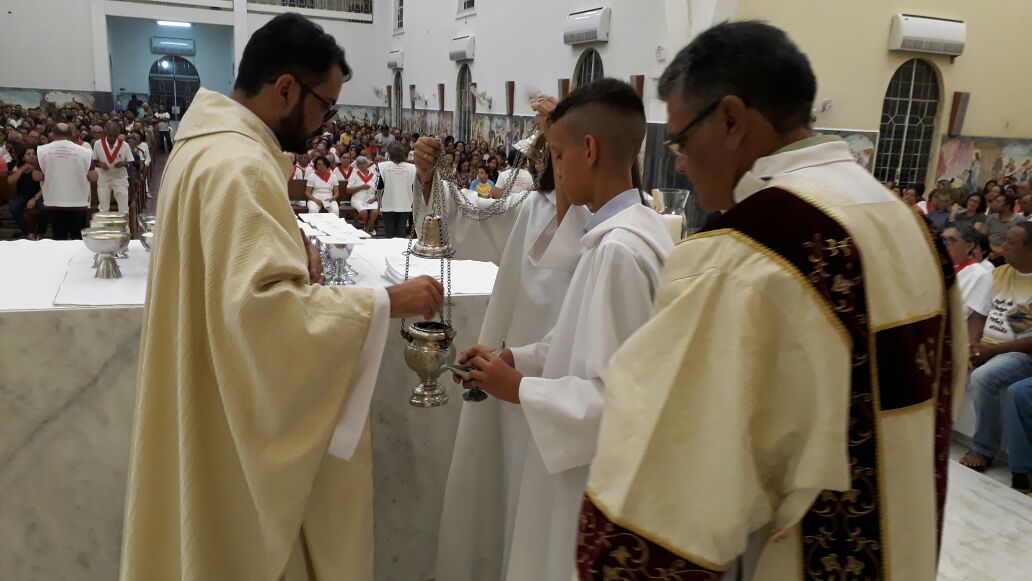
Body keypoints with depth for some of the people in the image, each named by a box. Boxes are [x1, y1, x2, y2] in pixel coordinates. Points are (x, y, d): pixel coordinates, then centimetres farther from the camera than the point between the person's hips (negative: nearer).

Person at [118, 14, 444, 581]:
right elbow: (264, 305, -34)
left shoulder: (209, 142, 8)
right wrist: (386, 301, -29)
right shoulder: (238, 166, -26)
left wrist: (291, 255, 3)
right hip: (241, 420, -10)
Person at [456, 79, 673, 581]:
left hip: (596, 476, -9)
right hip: (589, 465, 9)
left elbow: (616, 395, -27)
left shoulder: (619, 249, -27)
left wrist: (519, 388, -16)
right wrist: (516, 358, 4)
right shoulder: (632, 229, 3)